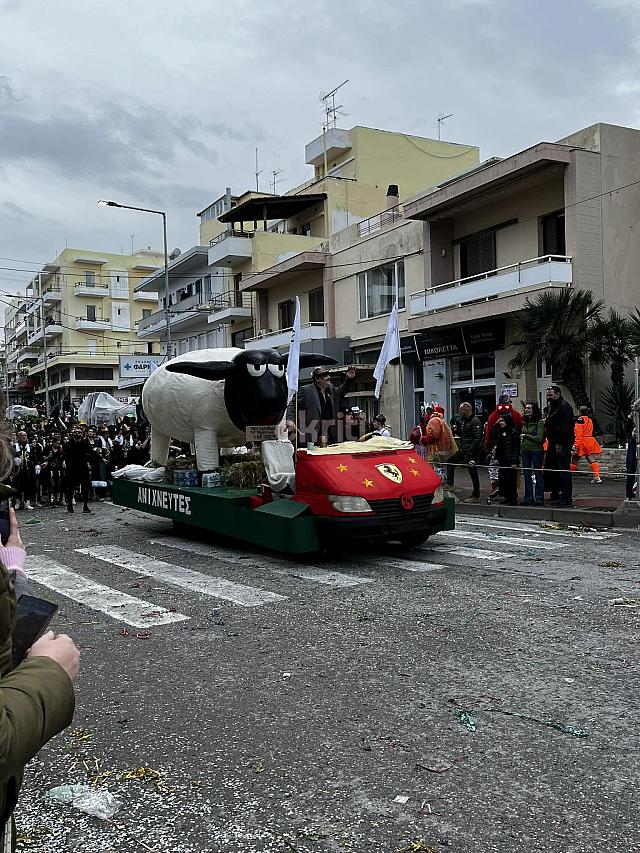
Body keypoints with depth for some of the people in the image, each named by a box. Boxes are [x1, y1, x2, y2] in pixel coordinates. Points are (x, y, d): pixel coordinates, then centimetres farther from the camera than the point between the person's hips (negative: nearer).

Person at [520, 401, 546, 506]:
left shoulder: (539, 422, -8)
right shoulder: (524, 422, 13)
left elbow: (540, 438, -13)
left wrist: (526, 436, -9)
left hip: (536, 450, -7)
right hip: (525, 451, 7)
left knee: (538, 474, 0)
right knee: (527, 475, 9)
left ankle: (539, 498, 6)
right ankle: (528, 498, 15)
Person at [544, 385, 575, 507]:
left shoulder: (564, 407, -12)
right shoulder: (553, 407, 19)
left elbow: (565, 427, -20)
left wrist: (559, 443, -22)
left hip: (562, 445, -11)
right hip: (553, 444, 11)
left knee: (564, 471, -8)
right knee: (549, 470, 13)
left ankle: (567, 498, -4)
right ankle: (555, 494, 23)